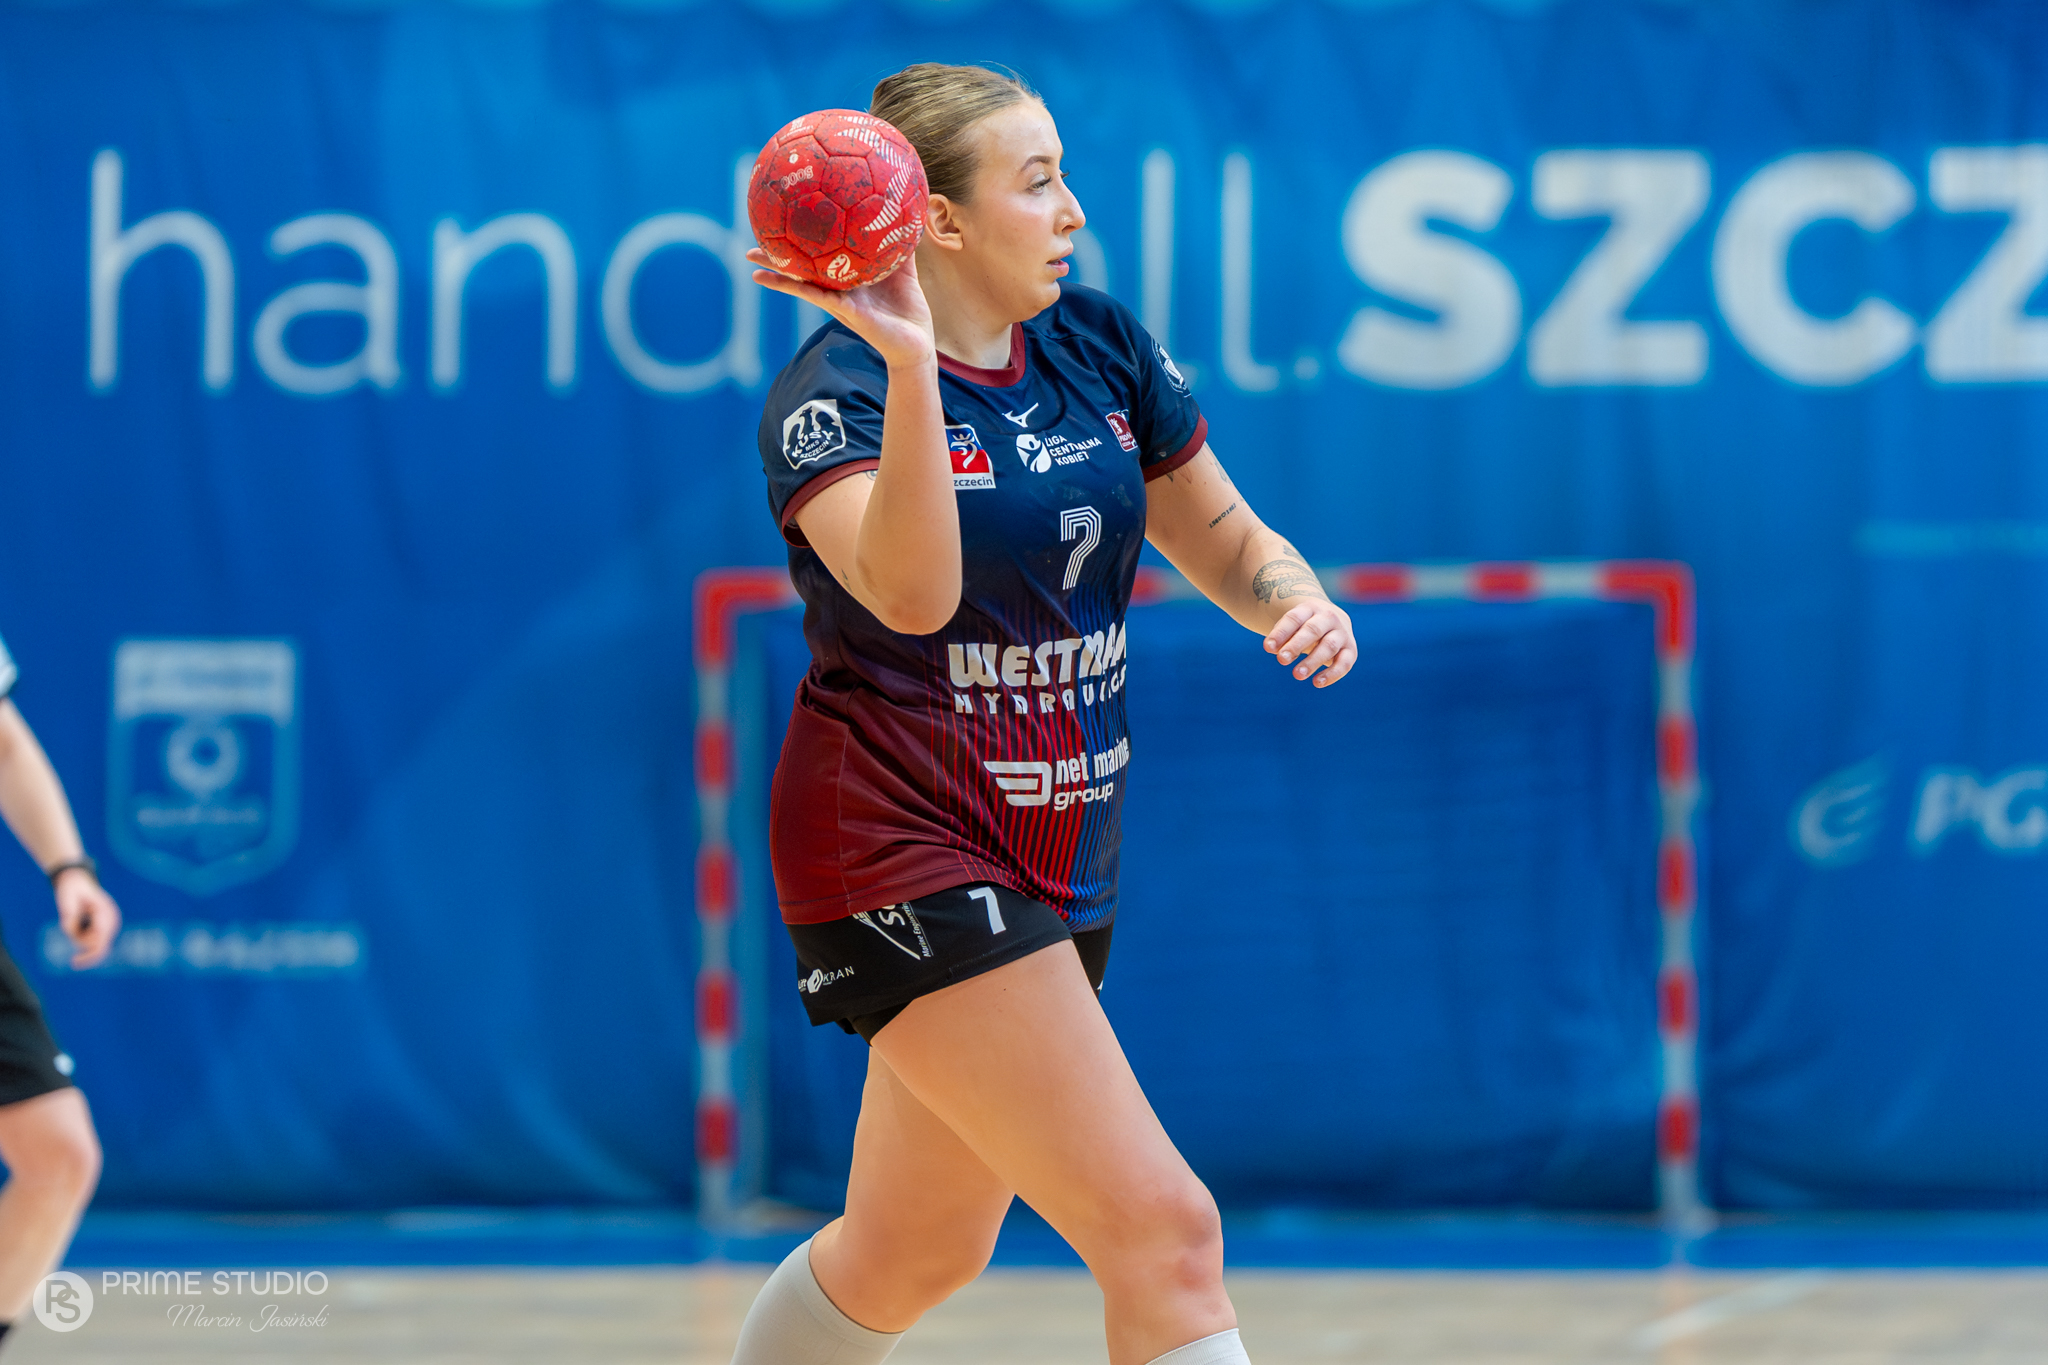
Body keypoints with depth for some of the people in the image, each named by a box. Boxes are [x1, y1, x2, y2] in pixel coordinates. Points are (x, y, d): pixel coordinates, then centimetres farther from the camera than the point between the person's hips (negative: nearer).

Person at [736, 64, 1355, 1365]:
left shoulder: (1102, 345, 4)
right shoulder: (832, 393, -15)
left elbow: (1224, 541, 14)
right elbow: (911, 592, -33)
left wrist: (1300, 602, -9)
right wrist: (910, 364, -43)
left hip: (1061, 859, 8)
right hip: (903, 850, -8)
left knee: (916, 1255, 21)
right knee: (1164, 1232, -17)